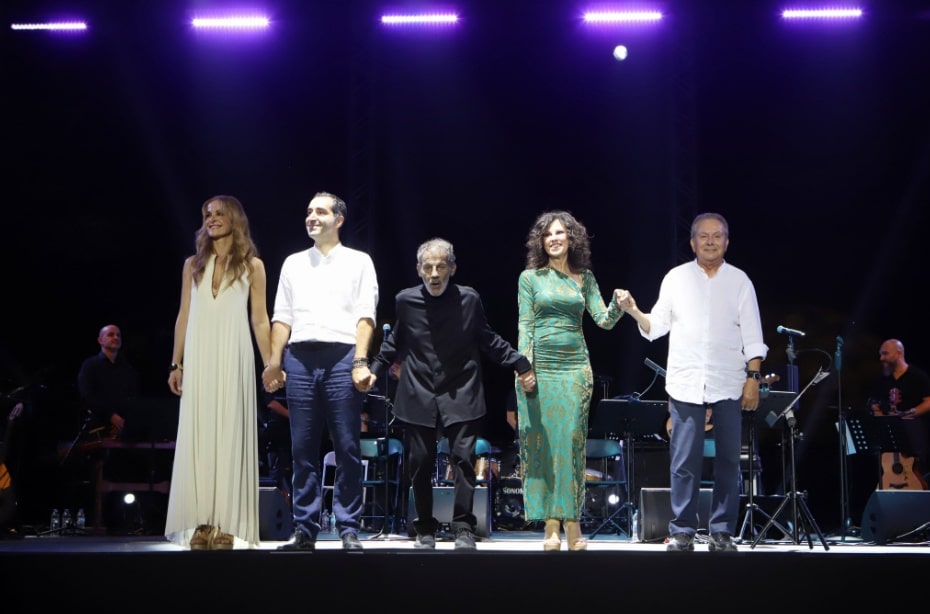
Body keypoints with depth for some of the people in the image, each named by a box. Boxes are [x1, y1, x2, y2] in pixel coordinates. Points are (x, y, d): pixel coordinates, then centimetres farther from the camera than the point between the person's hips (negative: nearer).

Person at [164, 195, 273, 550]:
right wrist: (176, 364, 6)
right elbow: (183, 317, 12)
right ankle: (201, 524, 3)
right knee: (198, 437, 0)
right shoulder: (193, 265, 13)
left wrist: (270, 365, -2)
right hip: (198, 358, 3)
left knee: (230, 437, -4)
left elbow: (259, 320, 5)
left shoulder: (252, 266, 7)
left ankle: (229, 525, -2)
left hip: (233, 358, -2)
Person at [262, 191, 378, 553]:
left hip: (341, 357, -3)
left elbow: (365, 315, 1)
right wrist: (274, 361, 4)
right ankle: (304, 530, 7)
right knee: (303, 449, 3)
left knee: (347, 449, -3)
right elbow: (282, 316, 15)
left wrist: (360, 361, -10)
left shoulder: (358, 262, 10)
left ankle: (348, 530, 1)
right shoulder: (293, 264, 19)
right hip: (299, 358, 3)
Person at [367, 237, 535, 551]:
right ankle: (425, 530, 19)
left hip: (461, 396, -1)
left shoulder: (469, 299, -2)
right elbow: (394, 341, 17)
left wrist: (520, 364, 1)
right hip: (418, 397, 2)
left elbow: (489, 340, 8)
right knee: (420, 464, 5)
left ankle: (463, 529, 0)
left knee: (463, 459, -8)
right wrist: (375, 369, 10)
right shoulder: (405, 301, 2)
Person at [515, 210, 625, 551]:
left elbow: (604, 320, 5)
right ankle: (551, 526, 1)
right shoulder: (530, 277, 5)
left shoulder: (584, 278, 11)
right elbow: (525, 325, 1)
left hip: (575, 366, 1)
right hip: (540, 366, -1)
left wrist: (618, 304, -15)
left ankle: (572, 522, 2)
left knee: (571, 441, -2)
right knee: (542, 441, -2)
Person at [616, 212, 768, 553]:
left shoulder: (739, 281, 6)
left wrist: (753, 377, -4)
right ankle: (682, 531, 4)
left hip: (728, 384, 0)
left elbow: (752, 336, 4)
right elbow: (656, 326, 7)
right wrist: (634, 311, -11)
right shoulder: (676, 278, 7)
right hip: (685, 383, 0)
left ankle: (722, 532, 9)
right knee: (684, 460, -2)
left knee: (728, 460, 2)